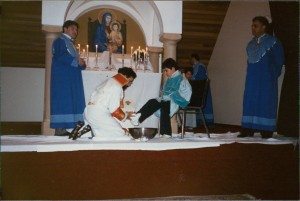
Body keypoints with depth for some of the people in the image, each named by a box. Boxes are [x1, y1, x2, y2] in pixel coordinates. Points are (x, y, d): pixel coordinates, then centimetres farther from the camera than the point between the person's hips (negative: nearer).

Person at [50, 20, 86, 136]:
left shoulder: (70, 43, 25)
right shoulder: (60, 41, -3)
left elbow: (74, 59, 21)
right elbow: (61, 56, -19)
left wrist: (80, 63, -1)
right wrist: (76, 61, -13)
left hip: (71, 79, 9)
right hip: (62, 78, -9)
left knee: (69, 102, 3)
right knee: (62, 101, -12)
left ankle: (62, 129, 3)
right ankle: (59, 129, -11)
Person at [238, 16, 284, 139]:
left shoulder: (273, 42, -5)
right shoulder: (251, 43, 13)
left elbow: (279, 61, -2)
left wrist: (273, 76, -1)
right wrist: (251, 73, 10)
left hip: (266, 79, -6)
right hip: (252, 79, 6)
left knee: (265, 103, -4)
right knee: (249, 103, 4)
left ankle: (266, 131, 0)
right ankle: (248, 130, 7)